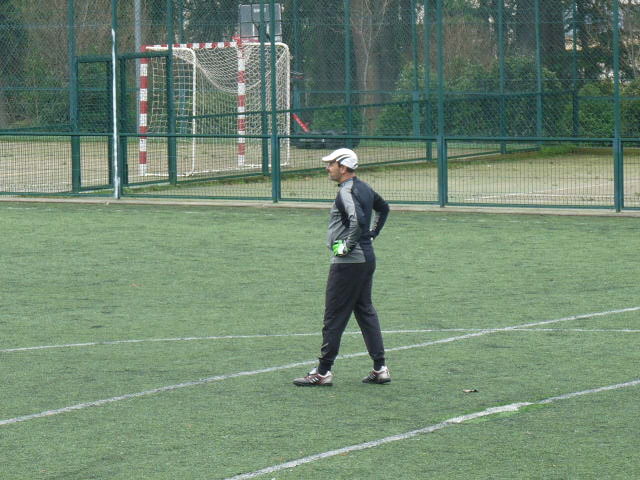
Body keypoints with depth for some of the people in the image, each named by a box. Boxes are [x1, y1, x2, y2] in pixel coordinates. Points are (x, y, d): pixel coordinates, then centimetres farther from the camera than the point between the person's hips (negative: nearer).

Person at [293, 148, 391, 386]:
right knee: (365, 311, 14)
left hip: (348, 262, -10)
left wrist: (347, 246, -21)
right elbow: (383, 207, 31)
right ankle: (380, 369, 13)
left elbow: (358, 220, -33)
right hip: (367, 257, 10)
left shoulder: (346, 192, -17)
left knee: (334, 315, -4)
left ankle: (323, 372, 0)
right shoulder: (364, 188, 13)